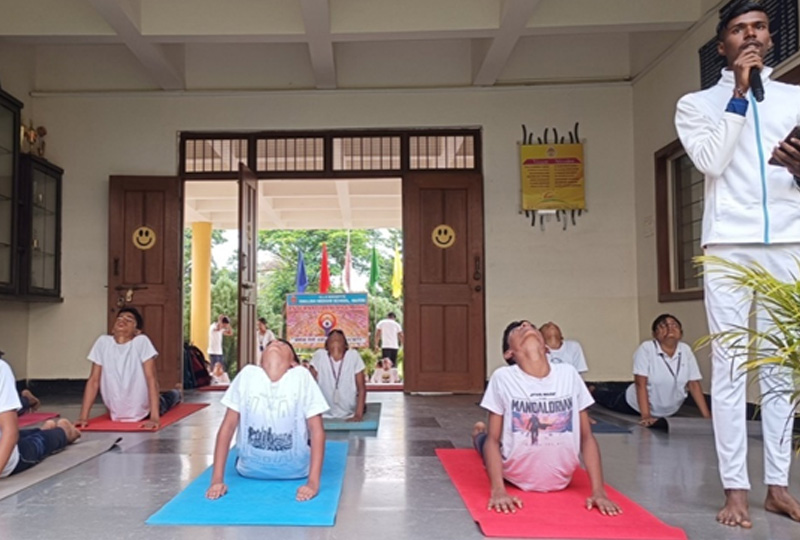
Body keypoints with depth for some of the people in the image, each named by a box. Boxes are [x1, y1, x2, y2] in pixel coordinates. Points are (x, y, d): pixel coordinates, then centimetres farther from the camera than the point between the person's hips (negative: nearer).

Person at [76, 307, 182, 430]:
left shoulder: (141, 341, -23)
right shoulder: (103, 342, -15)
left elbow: (151, 378, -27)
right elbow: (93, 380, -13)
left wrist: (154, 418, -34)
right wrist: (83, 417, -19)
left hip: (143, 412, -2)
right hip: (116, 414, 3)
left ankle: (176, 394, 60)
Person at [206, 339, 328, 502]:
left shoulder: (302, 376, -21)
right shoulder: (248, 374, -17)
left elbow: (316, 429, -18)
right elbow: (228, 426, -12)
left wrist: (313, 483, -24)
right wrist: (217, 479, -15)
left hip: (294, 471, -1)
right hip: (251, 469, 1)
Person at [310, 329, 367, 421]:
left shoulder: (353, 355, -7)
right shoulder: (319, 355, -7)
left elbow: (361, 388, -5)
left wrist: (358, 415, -13)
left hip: (349, 416, 0)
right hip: (325, 416, 0)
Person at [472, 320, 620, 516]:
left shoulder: (569, 374, -12)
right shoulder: (503, 377, -18)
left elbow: (586, 437, -6)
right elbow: (493, 440, -13)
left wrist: (599, 491, -12)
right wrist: (498, 491, -24)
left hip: (560, 481, 2)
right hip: (515, 478, -2)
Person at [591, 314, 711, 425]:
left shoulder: (686, 350, -13)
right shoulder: (646, 348, -25)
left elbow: (694, 385, -10)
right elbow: (641, 384, -28)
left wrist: (707, 416, -16)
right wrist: (646, 416, -33)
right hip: (636, 405, -4)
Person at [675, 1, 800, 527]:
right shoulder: (696, 104, 10)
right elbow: (711, 162, -7)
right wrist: (739, 94, -5)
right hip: (729, 245, -2)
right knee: (730, 369, -5)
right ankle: (736, 488, -1)